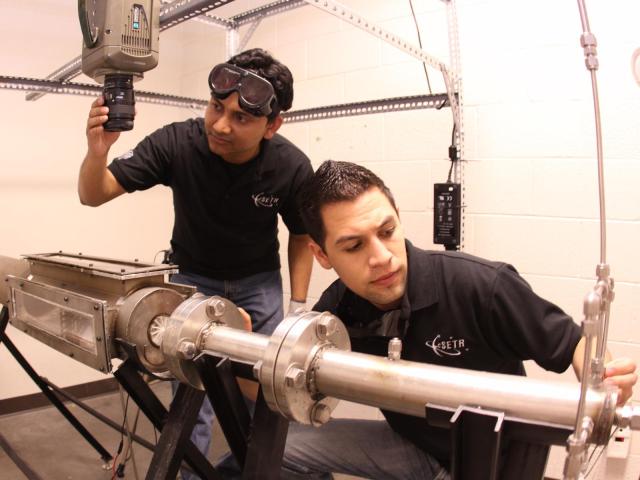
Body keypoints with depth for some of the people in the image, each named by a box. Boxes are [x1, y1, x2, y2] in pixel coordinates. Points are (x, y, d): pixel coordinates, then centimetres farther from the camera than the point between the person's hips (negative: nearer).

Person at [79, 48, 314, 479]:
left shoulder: (292, 167, -23)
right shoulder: (177, 143, -26)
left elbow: (302, 236, -4)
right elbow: (94, 196, -18)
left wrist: (298, 307, -8)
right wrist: (98, 151, -39)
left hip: (259, 282, 1)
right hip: (194, 279, 0)